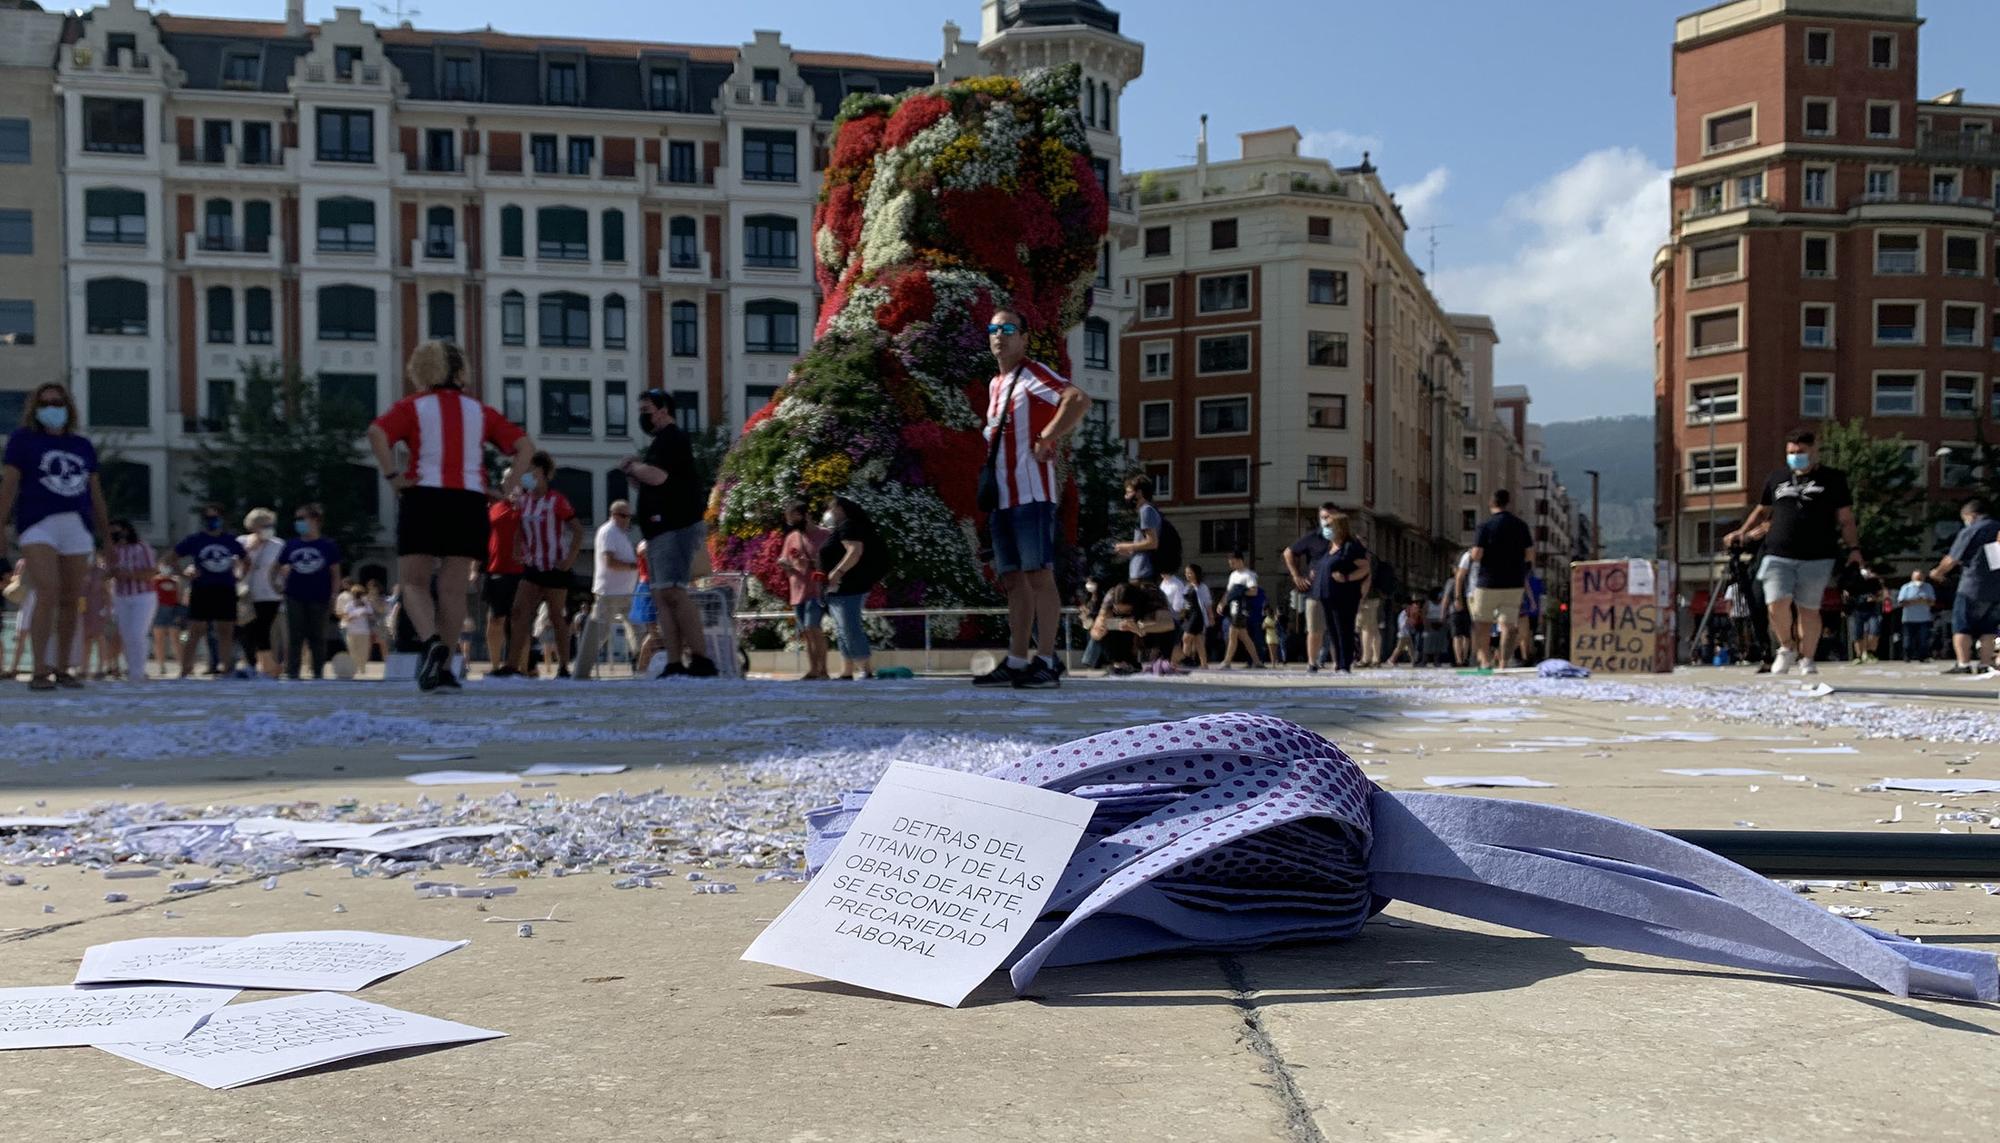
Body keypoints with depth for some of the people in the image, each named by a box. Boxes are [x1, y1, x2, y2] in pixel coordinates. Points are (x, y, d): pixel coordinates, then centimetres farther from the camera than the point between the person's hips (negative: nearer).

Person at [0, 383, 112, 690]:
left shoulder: (83, 445, 18)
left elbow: (95, 493, 20)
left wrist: (106, 534, 18)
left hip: (78, 528, 4)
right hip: (38, 526, -4)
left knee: (70, 600, 3)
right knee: (47, 595, -17)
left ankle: (63, 670, 11)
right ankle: (39, 671, -16)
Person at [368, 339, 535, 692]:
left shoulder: (412, 407, 7)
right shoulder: (480, 411, 13)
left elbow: (376, 433, -13)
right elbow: (525, 446, 5)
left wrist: (392, 476, -8)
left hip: (423, 498, -2)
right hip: (470, 503, 2)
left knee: (412, 583, 6)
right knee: (453, 589, 6)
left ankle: (431, 642, -20)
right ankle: (444, 667, 7)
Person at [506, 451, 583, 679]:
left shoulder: (557, 500, -10)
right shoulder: (524, 500, 6)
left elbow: (578, 530, -10)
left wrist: (569, 559, -15)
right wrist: (520, 552, 9)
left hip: (554, 567, -5)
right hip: (532, 566, 5)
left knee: (556, 616, 0)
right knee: (520, 611, -7)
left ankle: (563, 667, 10)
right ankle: (514, 665, -9)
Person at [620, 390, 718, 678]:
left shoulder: (670, 438, -7)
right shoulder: (666, 441, 26)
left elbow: (656, 476, -22)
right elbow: (652, 482, 28)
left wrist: (632, 466, -4)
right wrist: (635, 472, 10)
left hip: (675, 527, -11)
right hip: (665, 528, 11)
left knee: (672, 592, -18)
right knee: (662, 597, 4)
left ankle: (701, 660, -21)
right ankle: (675, 664, 0)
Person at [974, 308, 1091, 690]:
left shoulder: (1033, 375, -7)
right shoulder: (995, 385, 20)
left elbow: (1080, 400, -23)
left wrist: (1047, 439, -19)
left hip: (1031, 494, -9)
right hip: (1001, 497, 9)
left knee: (1038, 575, -7)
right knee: (1013, 579, 9)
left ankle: (1046, 662, -6)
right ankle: (1017, 662, 13)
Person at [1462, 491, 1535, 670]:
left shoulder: (1485, 526, -8)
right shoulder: (1521, 525, 5)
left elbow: (1476, 555, -14)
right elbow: (1530, 555, 4)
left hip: (1488, 583, -3)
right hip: (1514, 583, 3)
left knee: (1482, 625, 9)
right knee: (1507, 624, 3)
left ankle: (1486, 660, 2)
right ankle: (1503, 662, -5)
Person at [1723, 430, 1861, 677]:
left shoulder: (1832, 479, 9)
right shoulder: (1777, 478, 17)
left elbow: (1846, 519, 7)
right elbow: (1763, 511, 27)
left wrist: (1853, 548, -5)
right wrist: (1742, 532, 13)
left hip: (1817, 558, -2)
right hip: (1778, 556, 2)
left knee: (1808, 609, 0)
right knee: (1777, 603, -14)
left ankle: (1806, 659, 15)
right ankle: (1787, 647, 10)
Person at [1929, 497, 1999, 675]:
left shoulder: (1969, 532, -9)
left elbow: (1951, 560, -6)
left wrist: (1938, 572, 12)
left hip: (1972, 588, -6)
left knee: (1961, 627, 0)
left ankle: (1963, 664, -9)